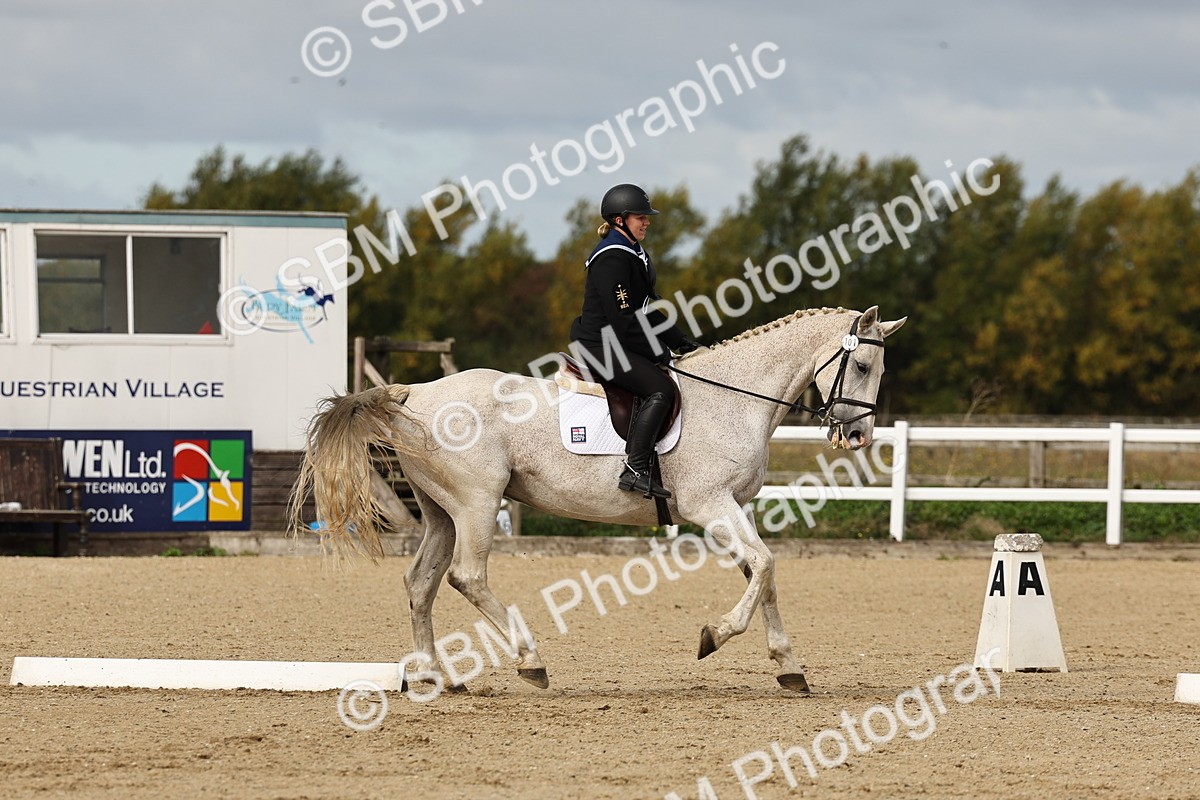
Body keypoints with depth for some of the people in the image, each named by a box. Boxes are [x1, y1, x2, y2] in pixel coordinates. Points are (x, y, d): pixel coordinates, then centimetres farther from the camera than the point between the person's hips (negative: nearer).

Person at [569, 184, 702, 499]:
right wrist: (656, 350, -15)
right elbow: (623, 319, -21)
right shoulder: (612, 259, -16)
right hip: (601, 346, -11)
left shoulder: (633, 254, 17)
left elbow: (647, 310, 22)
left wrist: (680, 342, 13)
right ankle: (635, 470, -30)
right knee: (660, 389, -24)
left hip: (617, 346, 11)